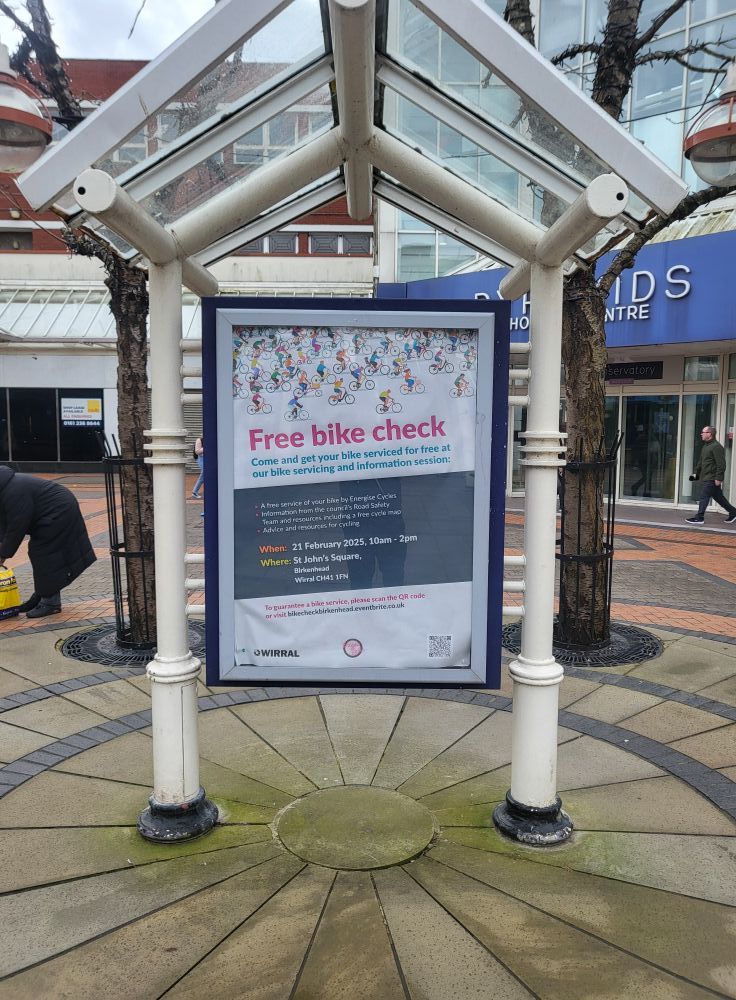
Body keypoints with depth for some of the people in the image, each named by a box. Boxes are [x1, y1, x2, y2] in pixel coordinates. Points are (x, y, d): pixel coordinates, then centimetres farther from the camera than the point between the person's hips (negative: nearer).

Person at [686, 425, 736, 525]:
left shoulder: (716, 446, -15)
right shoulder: (705, 446, 17)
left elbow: (721, 464, -19)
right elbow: (700, 462, 25)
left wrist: (719, 478, -22)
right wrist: (696, 473, 20)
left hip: (711, 479, -10)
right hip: (706, 477, 10)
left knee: (704, 496, -7)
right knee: (718, 497, 15)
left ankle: (699, 518, -2)